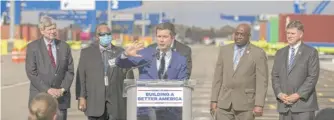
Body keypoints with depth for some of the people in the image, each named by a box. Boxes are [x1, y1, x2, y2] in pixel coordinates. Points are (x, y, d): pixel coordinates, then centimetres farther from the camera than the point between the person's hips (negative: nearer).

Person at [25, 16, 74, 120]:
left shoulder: (64, 46, 7)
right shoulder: (33, 47, -1)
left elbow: (70, 71, 6)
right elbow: (31, 73, -7)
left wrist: (62, 89, -8)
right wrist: (48, 89, -14)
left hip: (61, 97, 2)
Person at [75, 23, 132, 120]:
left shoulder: (120, 52, 10)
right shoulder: (86, 53, 9)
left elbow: (128, 77, 9)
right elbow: (81, 77, 5)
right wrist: (81, 97, -3)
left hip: (116, 103, 0)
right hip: (95, 103, 0)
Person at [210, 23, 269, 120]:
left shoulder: (258, 53, -4)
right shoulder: (224, 50, 8)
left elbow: (262, 82, -7)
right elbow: (218, 77, 9)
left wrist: (259, 105, -14)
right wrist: (214, 100, 5)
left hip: (245, 103, -3)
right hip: (224, 103, 3)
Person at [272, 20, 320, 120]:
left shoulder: (311, 52, 1)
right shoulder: (280, 53, 15)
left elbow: (313, 77, -7)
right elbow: (275, 76, 11)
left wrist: (298, 95, -14)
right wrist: (279, 93, -6)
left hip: (303, 103, -4)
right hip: (284, 105, 4)